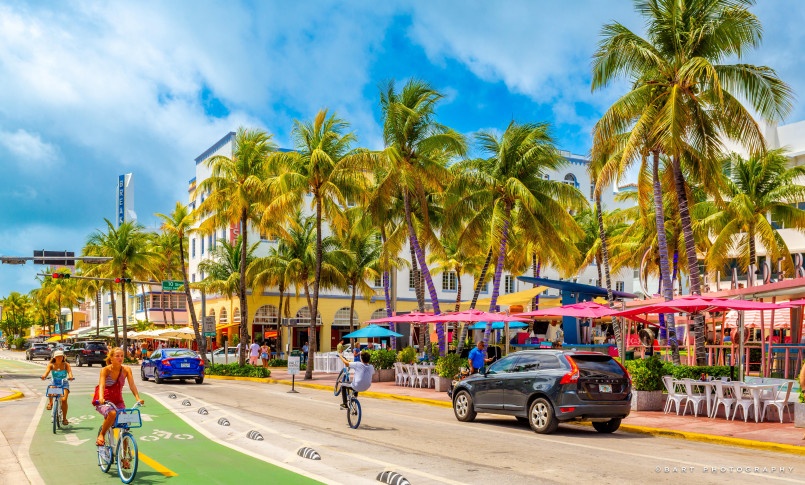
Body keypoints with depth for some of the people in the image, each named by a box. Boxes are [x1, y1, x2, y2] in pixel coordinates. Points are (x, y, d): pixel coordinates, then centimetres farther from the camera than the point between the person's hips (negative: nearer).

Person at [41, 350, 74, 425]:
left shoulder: (66, 364, -4)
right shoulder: (51, 365, -2)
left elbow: (69, 371, -20)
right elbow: (47, 371, -20)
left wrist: (70, 377, -43)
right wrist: (44, 376, -43)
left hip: (64, 384, -1)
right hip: (54, 383, 1)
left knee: (64, 400, -19)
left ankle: (64, 418, -4)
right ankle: (50, 402, -11)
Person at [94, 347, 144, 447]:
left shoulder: (126, 370, -4)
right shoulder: (105, 370, -12)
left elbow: (132, 385, -15)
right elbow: (102, 385, -28)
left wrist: (138, 398, -32)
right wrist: (101, 398, -48)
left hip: (118, 401, 4)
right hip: (103, 401, -4)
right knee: (112, 413, -36)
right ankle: (101, 435, -11)